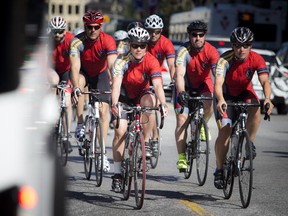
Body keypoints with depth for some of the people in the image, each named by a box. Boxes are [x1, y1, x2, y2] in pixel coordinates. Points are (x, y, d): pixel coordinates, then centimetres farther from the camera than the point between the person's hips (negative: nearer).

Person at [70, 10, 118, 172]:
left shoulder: (108, 41, -29)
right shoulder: (77, 42, -29)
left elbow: (112, 66, -40)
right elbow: (75, 67, -39)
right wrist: (76, 87, -55)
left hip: (100, 74, 1)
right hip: (83, 72, -1)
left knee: (104, 110, -10)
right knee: (80, 81, -36)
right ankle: (80, 124, -23)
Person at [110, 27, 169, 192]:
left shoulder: (151, 61, -23)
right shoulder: (122, 61, -25)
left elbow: (158, 85, -33)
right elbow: (116, 84, -38)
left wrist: (164, 104, -51)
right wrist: (114, 104, -55)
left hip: (142, 93, 1)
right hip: (124, 96, 0)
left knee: (149, 100, -35)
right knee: (120, 131, -15)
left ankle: (146, 142, -20)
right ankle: (117, 174, -6)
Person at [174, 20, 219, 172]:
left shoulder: (211, 51, -23)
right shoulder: (183, 51, -27)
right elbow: (179, 74, -39)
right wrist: (181, 93, -56)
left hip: (203, 83, 1)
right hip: (185, 86, -1)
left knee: (209, 104, -31)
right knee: (182, 119, -12)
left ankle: (202, 125, 3)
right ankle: (181, 157, -7)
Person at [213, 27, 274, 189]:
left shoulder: (257, 59, -22)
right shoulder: (225, 60, -29)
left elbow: (264, 81, -32)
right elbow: (218, 83, -41)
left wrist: (268, 99, -53)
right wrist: (220, 101, -61)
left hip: (244, 93, 2)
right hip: (226, 95, -2)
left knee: (256, 107, -34)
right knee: (224, 130, -16)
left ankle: (250, 143, -15)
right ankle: (219, 169, 1)